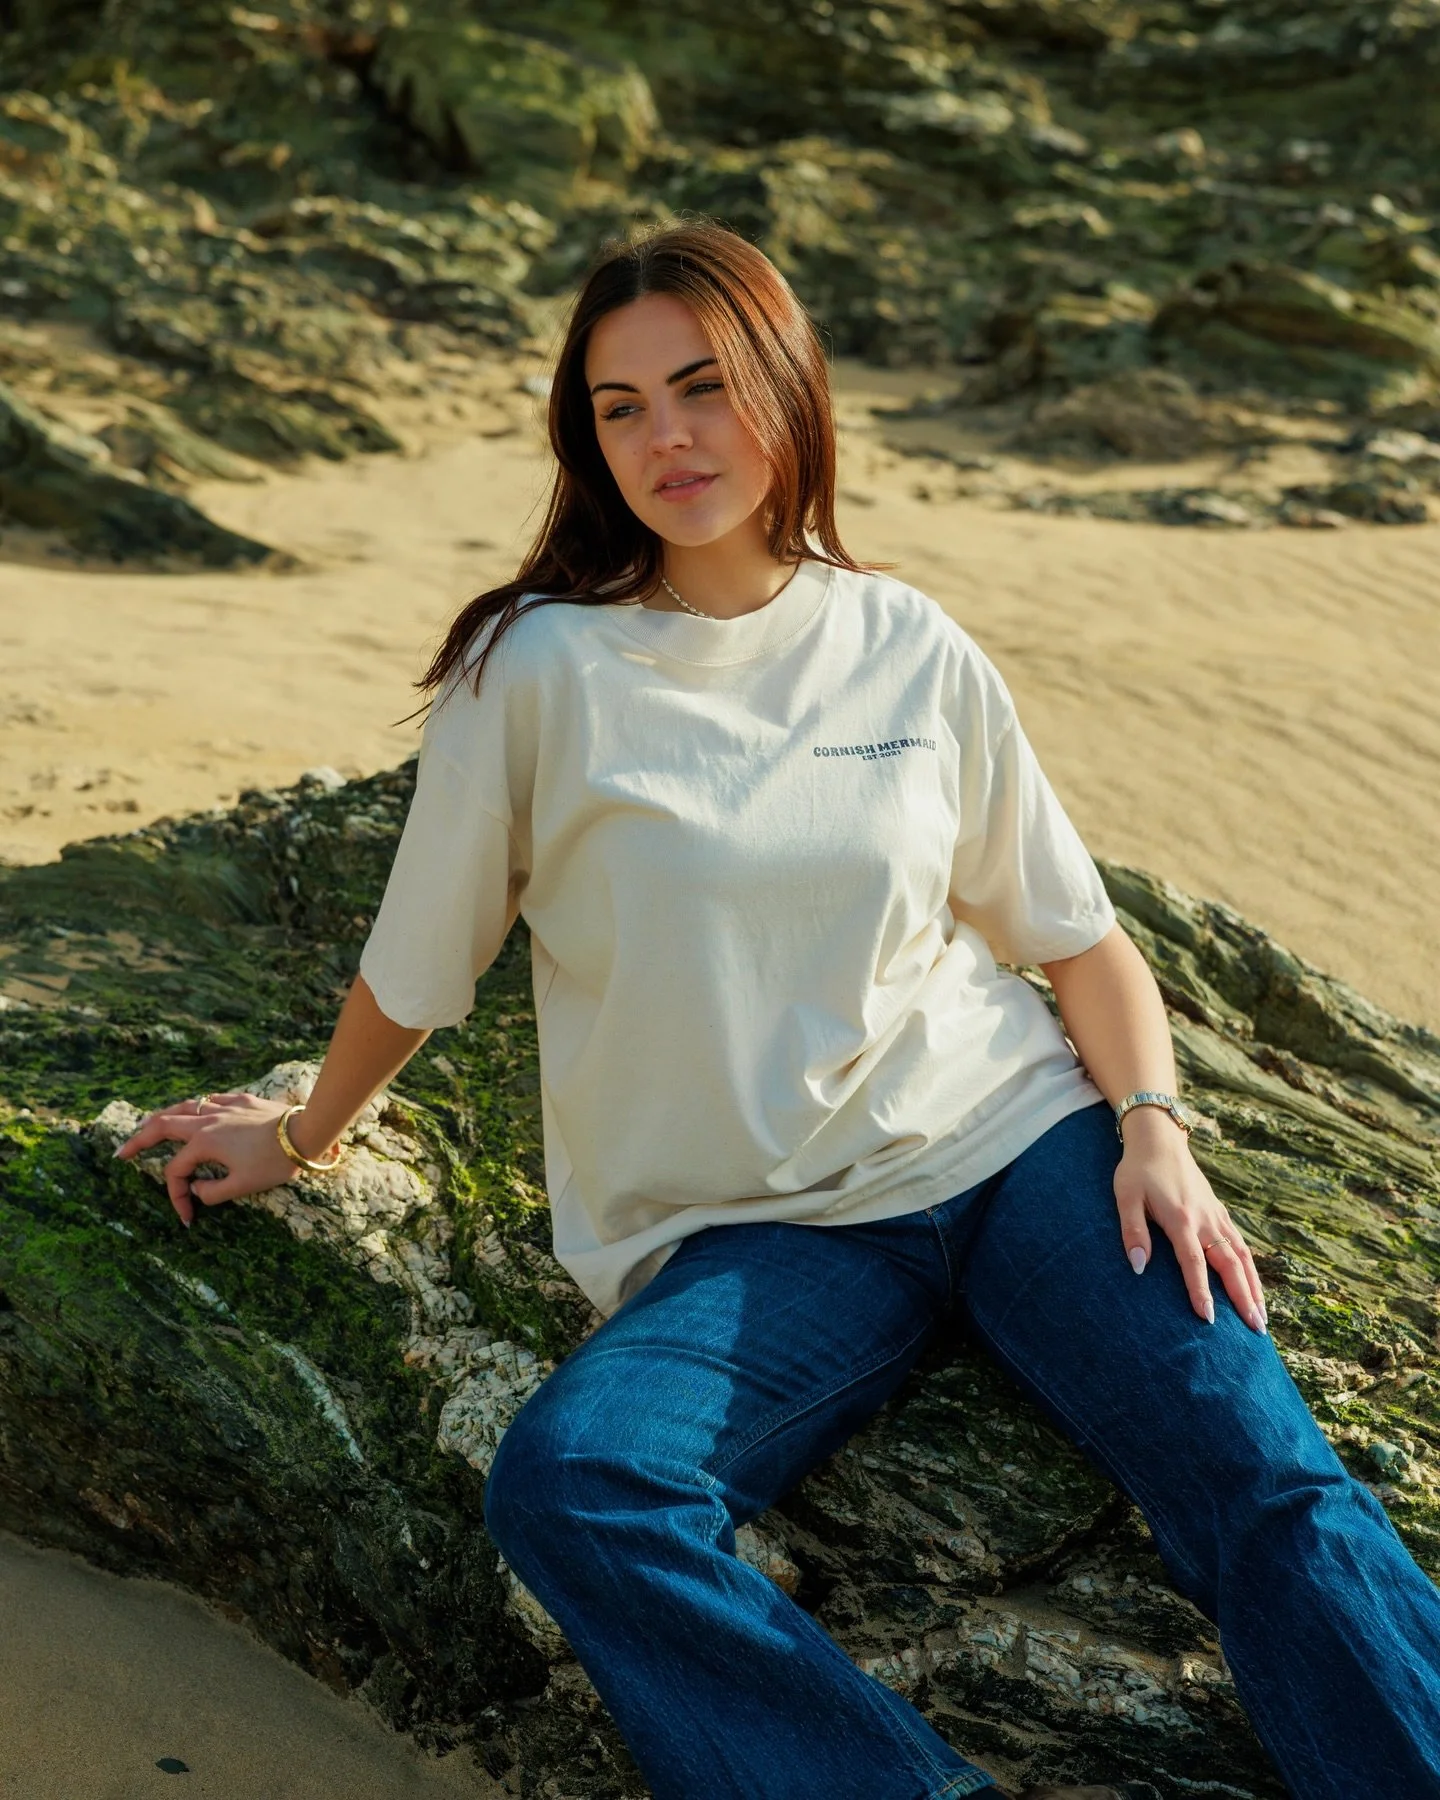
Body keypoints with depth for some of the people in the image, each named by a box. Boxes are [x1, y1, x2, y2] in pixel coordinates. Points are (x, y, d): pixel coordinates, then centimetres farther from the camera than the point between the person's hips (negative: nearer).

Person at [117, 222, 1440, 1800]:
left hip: (1012, 1136, 2)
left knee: (1266, 1481, -21)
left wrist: (1154, 1126, -4)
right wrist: (301, 1138, 23)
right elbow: (414, 969, 12)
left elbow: (1082, 939, 13)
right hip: (754, 1235, -1)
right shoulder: (539, 673, -2)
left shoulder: (911, 652, 6)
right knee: (562, 1490, -30)